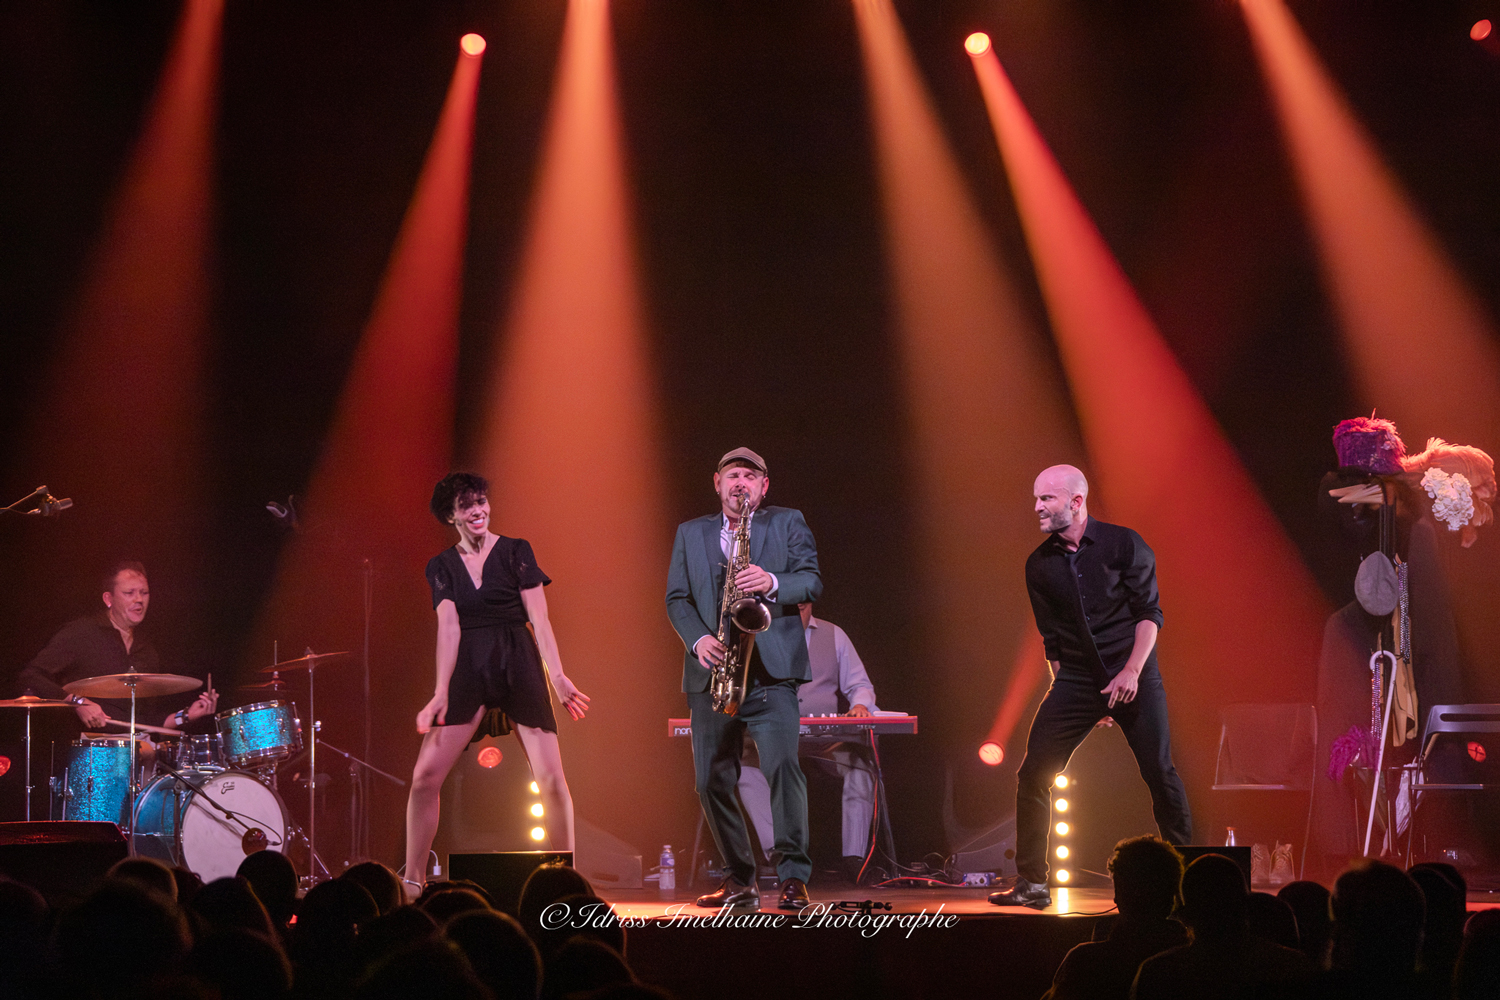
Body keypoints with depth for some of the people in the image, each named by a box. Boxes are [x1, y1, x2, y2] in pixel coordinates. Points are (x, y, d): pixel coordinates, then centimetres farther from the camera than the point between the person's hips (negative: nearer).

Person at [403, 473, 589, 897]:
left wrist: (558, 676, -12)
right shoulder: (442, 566, 10)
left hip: (518, 667, -1)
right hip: (468, 670, 2)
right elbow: (448, 627, 1)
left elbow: (539, 619, -2)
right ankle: (412, 880, 5)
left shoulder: (516, 552, 4)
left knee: (552, 778, -8)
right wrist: (441, 692, -10)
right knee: (425, 775, -8)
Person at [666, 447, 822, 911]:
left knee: (782, 764, -18)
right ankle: (739, 881, 15)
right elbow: (677, 598, 10)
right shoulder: (690, 533, 17)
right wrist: (698, 639, -8)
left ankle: (794, 877, -15)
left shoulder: (788, 523, 10)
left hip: (771, 668, -3)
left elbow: (812, 581, 0)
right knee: (712, 780, 4)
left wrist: (772, 583, -21)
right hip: (712, 671, 4)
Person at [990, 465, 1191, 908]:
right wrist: (1066, 687, 8)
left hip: (1133, 675, -3)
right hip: (1076, 678, 3)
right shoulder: (1040, 565, 5)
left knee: (1161, 775, -6)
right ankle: (1031, 883, -1)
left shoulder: (1125, 546, -5)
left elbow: (1149, 614, -5)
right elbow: (1052, 637, 12)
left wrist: (1131, 672, -15)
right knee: (1033, 776, -7)